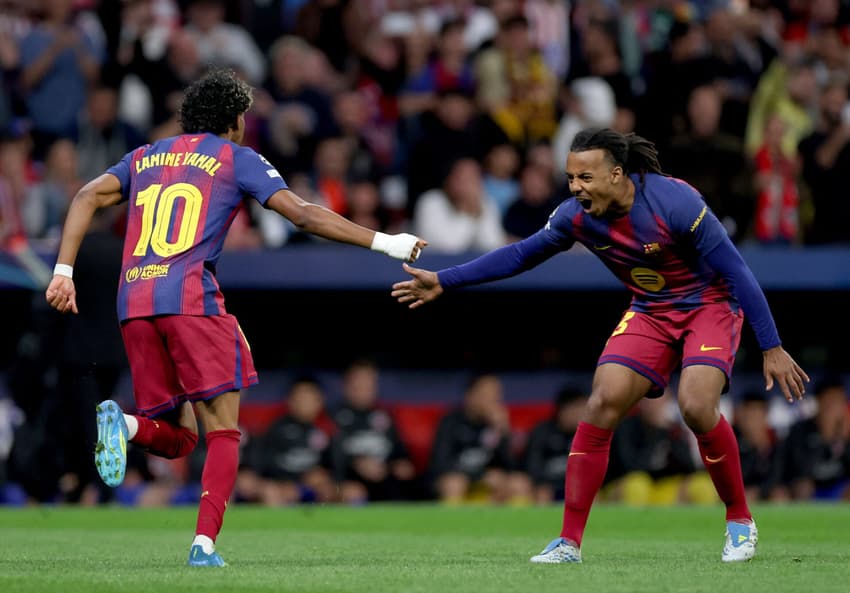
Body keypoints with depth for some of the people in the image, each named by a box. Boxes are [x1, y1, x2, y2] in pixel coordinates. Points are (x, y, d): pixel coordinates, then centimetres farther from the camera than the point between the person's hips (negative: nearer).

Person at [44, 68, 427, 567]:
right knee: (223, 433, 2)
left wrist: (64, 272, 5)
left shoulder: (145, 157, 23)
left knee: (177, 437, 12)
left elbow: (87, 197, 10)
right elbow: (303, 214, 1)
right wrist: (383, 242, 3)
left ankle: (123, 423, -20)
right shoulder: (237, 159, 9)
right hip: (191, 297, -5)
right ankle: (205, 543, -15)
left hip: (133, 302, 5)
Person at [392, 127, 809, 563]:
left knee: (697, 406, -26)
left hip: (709, 305, -5)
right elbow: (521, 255, 5)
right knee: (602, 404, -13)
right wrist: (443, 281, 0)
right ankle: (569, 542, -7)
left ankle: (740, 521, -2)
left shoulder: (675, 202, -28)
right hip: (650, 313, 5)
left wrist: (771, 348, -23)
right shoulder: (577, 215, -12)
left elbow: (736, 272, -23)